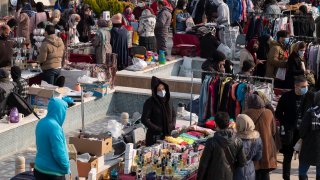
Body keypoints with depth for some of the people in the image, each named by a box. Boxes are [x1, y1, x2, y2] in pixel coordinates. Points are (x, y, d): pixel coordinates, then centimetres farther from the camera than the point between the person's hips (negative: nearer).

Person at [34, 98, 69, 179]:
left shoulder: (41, 123, 5)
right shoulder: (54, 126, -22)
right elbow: (59, 153, -23)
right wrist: (67, 167, -8)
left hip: (39, 169, 9)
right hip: (52, 173, -9)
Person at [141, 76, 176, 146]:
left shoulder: (168, 100, 4)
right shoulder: (150, 102, -11)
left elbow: (173, 114, 17)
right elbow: (144, 119, -14)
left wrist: (173, 126, 1)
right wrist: (158, 129, -16)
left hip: (168, 135, 5)